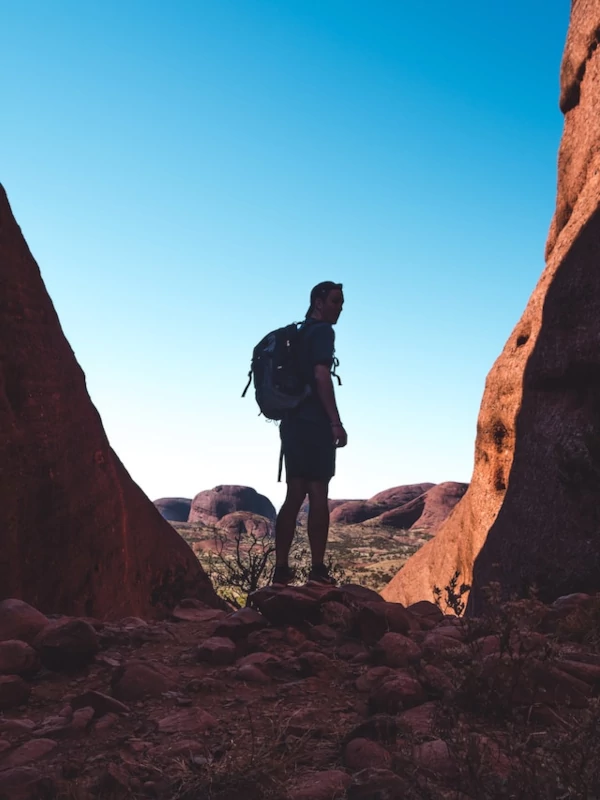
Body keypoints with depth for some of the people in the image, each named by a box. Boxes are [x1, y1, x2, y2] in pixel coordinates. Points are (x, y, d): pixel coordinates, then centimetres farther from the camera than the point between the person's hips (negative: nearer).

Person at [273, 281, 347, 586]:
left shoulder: (297, 334, 21)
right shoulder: (322, 331, -5)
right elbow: (321, 376, -17)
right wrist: (336, 422, -17)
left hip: (293, 421, 8)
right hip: (314, 423, -8)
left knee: (294, 496, 6)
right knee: (318, 494, -6)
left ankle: (282, 568, 4)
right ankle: (318, 569, -6)